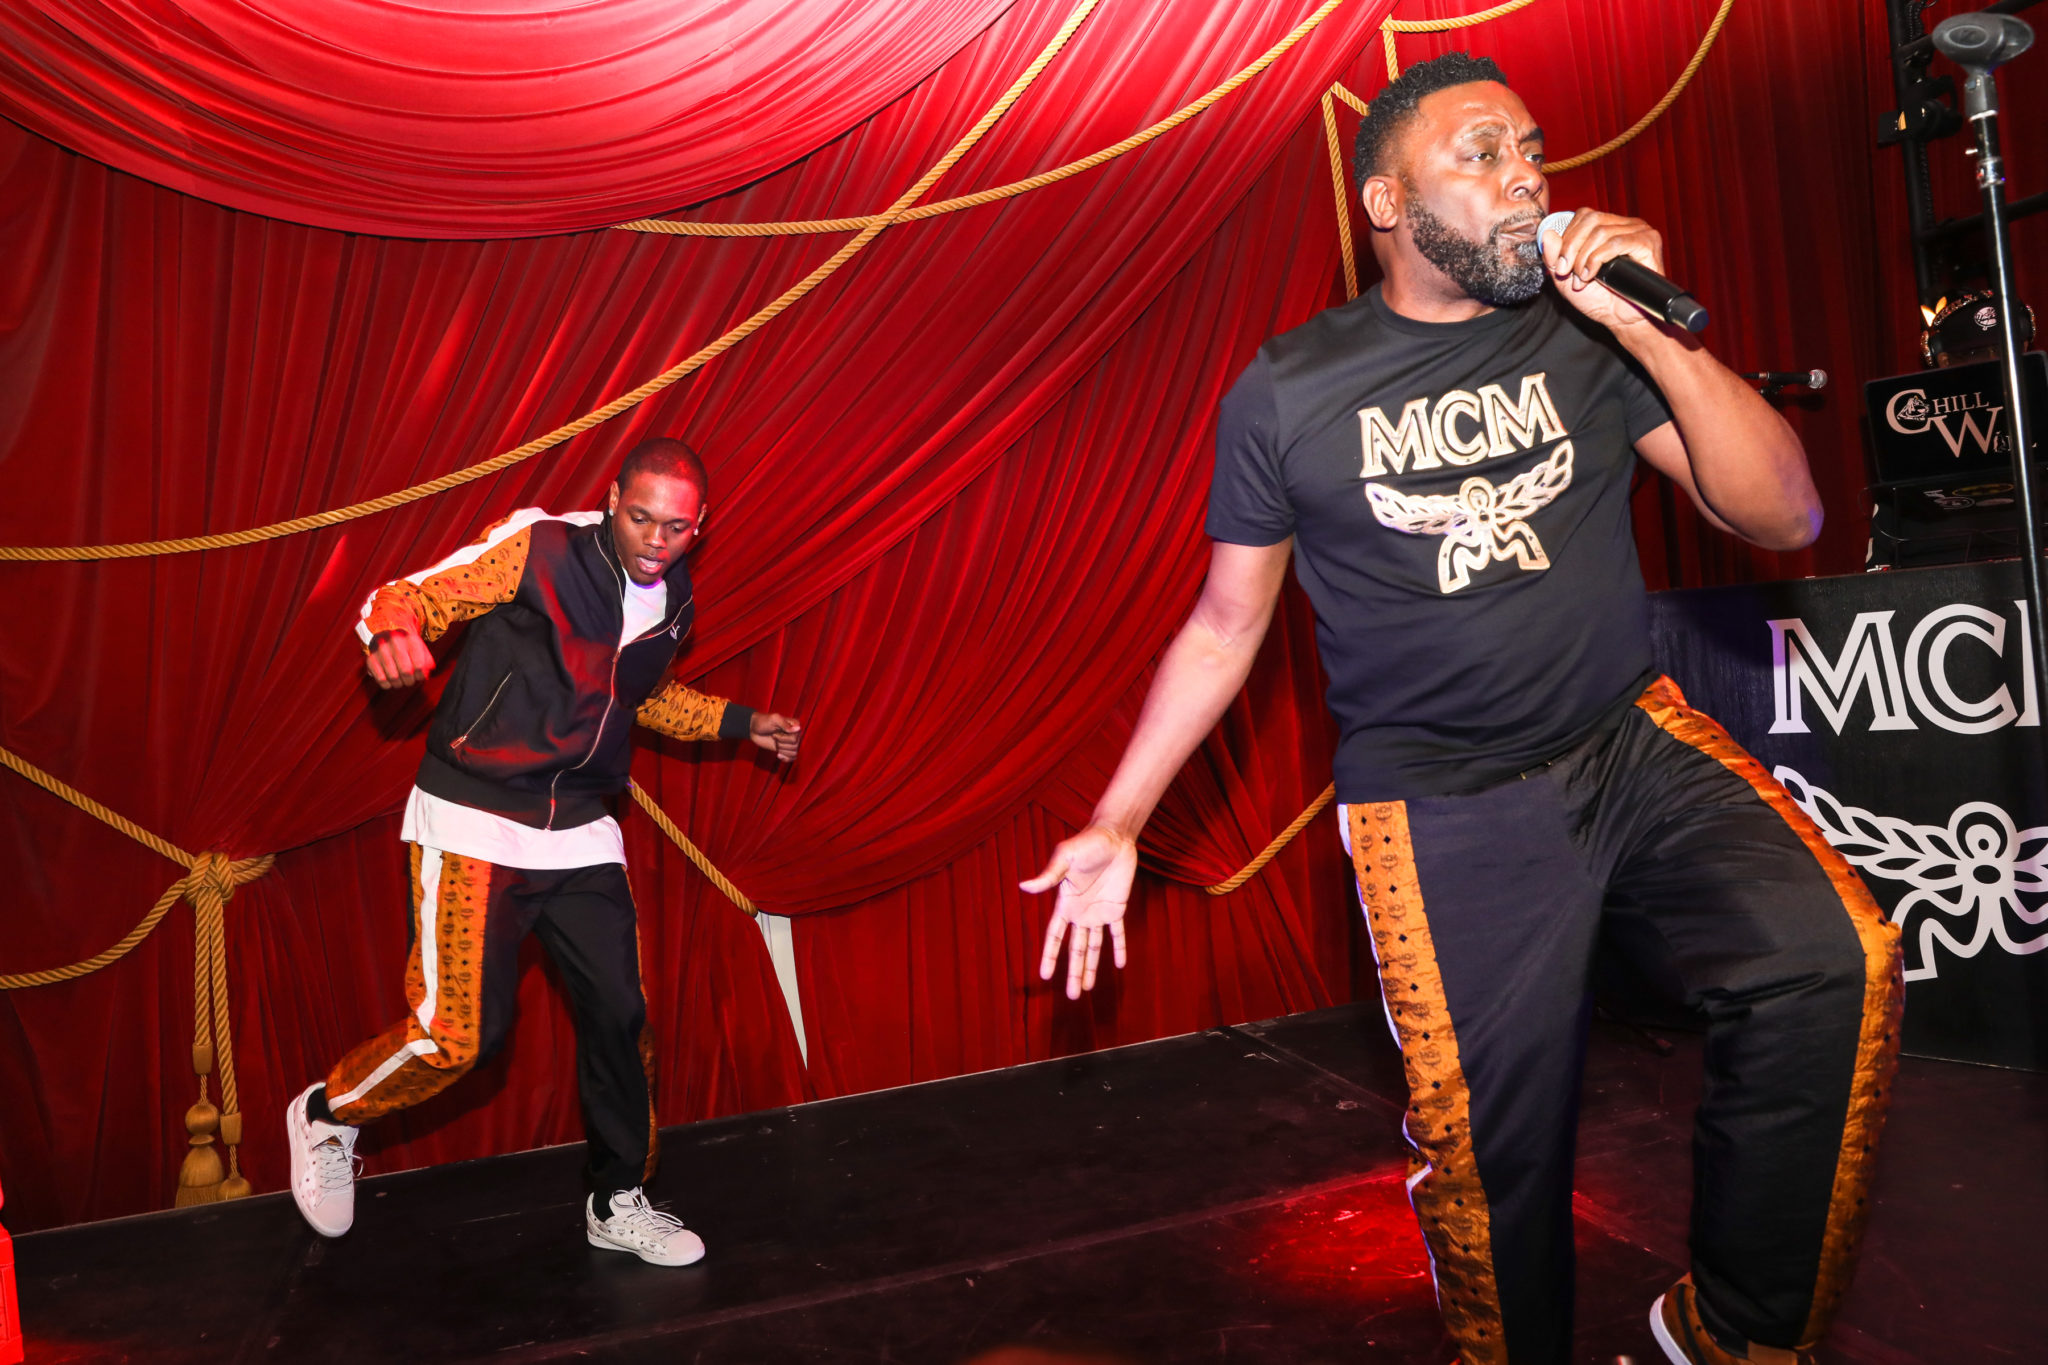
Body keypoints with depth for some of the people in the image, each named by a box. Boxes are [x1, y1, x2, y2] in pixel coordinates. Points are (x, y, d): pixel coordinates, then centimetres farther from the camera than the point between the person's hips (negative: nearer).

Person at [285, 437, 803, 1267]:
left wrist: (742, 723, 18)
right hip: (474, 825, -6)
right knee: (458, 1033, -10)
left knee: (619, 1016, 6)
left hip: (579, 833, 6)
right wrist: (393, 630, -36)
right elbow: (407, 596, -12)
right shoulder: (536, 548, -12)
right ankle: (327, 1116, 23)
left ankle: (618, 1204, 26)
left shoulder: (672, 603, 8)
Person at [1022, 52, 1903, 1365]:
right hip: (1440, 802, -2)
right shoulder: (1286, 393, 0)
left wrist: (1655, 333, -13)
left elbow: (1786, 517, 0)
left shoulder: (1588, 335, 5)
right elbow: (1225, 627, 6)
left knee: (1830, 962, -20)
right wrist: (1116, 826, 4)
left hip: (1637, 744, 3)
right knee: (1491, 1136, -9)